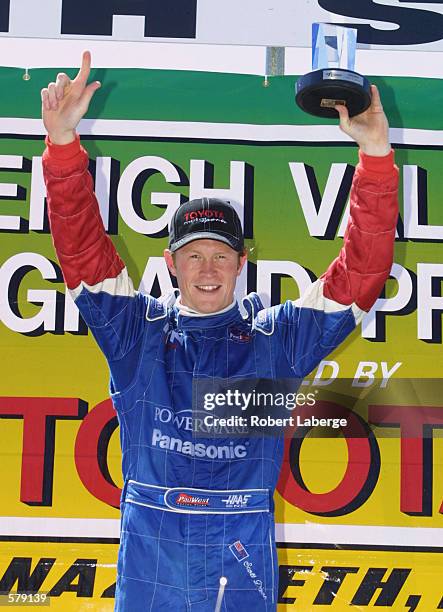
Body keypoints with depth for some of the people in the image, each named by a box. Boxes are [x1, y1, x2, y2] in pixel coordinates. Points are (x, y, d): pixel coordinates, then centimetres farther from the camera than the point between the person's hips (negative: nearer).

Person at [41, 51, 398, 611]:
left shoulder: (278, 337, 5)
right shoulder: (137, 329, 6)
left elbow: (363, 270, -1)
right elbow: (81, 246, -2)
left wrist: (376, 156, -12)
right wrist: (62, 142, -14)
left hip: (243, 558, 0)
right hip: (148, 553, 1)